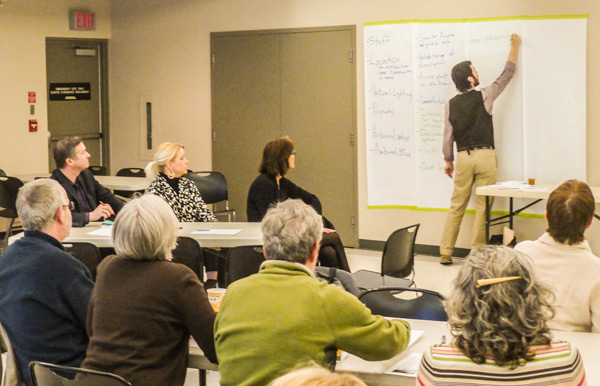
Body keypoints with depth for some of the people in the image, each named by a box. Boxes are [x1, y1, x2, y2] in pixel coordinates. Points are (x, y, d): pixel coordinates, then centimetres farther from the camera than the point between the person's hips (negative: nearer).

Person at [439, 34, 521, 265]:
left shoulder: (451, 105, 3)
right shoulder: (484, 97, -5)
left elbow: (448, 136, 5)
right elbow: (507, 75, 6)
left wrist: (448, 160, 18)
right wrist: (515, 46, 17)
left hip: (463, 157, 3)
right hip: (485, 155, -3)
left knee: (456, 206, 9)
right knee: (483, 206, 2)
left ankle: (445, 253, 11)